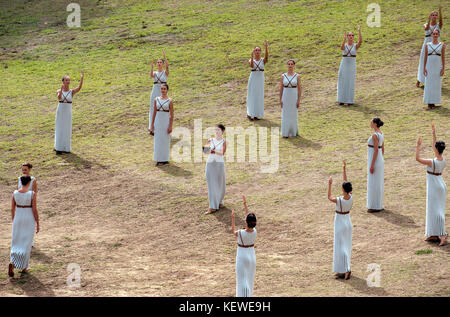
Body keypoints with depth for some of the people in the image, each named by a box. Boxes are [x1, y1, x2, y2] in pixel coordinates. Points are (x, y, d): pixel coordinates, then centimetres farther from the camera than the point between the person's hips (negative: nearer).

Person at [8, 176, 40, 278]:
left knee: (16, 243, 11)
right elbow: (34, 210, -13)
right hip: (29, 220, -3)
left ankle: (12, 263, -11)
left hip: (18, 219, 3)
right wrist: (38, 224, -4)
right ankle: (24, 267, 15)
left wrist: (14, 222, 16)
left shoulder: (15, 193, -5)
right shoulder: (32, 194, -15)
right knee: (26, 244, 10)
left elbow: (12, 209, 2)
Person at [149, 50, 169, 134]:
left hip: (162, 93, -3)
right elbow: (151, 75, -16)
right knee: (153, 110, 3)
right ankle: (152, 128, 8)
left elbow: (167, 65, -19)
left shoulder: (165, 72, 2)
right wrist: (152, 67, -31)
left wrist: (164, 56, -24)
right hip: (155, 92, 3)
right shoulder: (155, 73, 8)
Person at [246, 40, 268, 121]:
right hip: (253, 79, -1)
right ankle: (250, 114, 5)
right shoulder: (251, 60, -1)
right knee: (252, 96, 0)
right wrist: (252, 56, -34)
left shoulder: (263, 60, 0)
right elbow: (251, 66, -23)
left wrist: (266, 47, -35)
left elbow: (267, 57, -23)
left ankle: (257, 114, 13)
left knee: (259, 96, 5)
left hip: (260, 80, 1)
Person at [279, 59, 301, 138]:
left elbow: (299, 89, -3)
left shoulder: (297, 76, -4)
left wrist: (299, 101, -8)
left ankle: (292, 132, 13)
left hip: (294, 97, -2)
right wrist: (280, 100, -1)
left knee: (293, 116, 3)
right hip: (285, 97, 2)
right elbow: (281, 88, 4)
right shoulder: (283, 76, 1)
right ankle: (285, 132, 12)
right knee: (285, 116, 4)